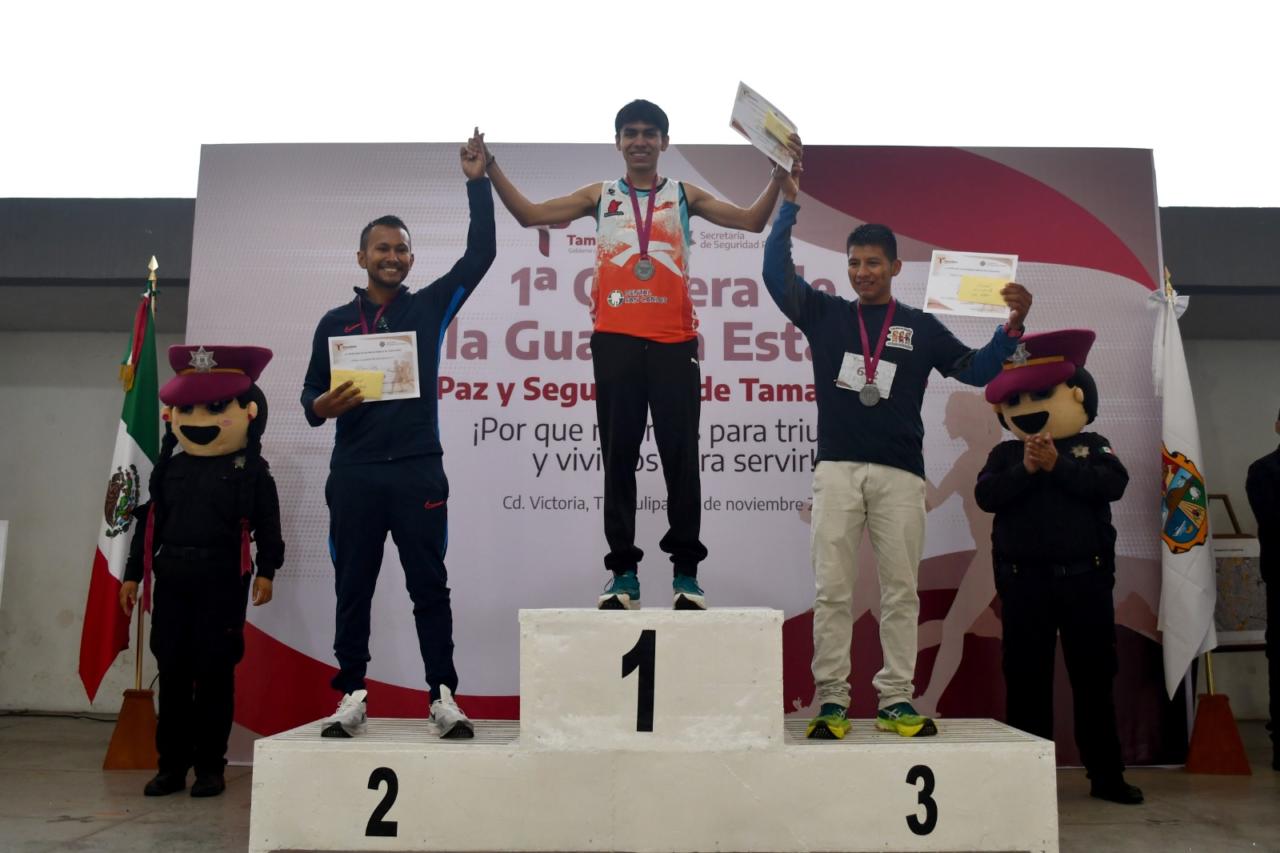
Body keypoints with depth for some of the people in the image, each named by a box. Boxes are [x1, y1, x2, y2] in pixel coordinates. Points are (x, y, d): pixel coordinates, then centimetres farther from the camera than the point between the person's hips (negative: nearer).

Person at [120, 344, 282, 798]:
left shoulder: (251, 472, -2)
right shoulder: (170, 469, 10)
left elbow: (267, 526, -3)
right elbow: (149, 522, 13)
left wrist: (266, 571, -12)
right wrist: (133, 573, 11)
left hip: (222, 582, -4)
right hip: (172, 580, 4)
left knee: (215, 674, 1)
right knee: (172, 673, 8)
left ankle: (210, 765, 11)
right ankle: (172, 763, 18)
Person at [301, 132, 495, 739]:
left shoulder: (430, 307, 8)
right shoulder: (335, 322, 10)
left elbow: (480, 255, 1)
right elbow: (310, 392, 11)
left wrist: (478, 181, -3)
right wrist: (321, 406, -13)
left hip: (418, 471, -1)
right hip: (354, 474, 1)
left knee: (430, 588, 1)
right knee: (352, 591, 5)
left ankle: (444, 697, 5)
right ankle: (351, 698, 14)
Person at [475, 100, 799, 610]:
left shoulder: (685, 196, 15)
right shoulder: (600, 196, 16)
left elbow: (753, 221, 10)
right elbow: (529, 214, 11)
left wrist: (780, 176, -2)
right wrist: (491, 170, 3)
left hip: (673, 341, 0)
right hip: (615, 340, 1)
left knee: (681, 458, 0)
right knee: (619, 459, 2)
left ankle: (686, 572, 8)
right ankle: (623, 573, 9)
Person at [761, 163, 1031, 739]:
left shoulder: (921, 327, 12)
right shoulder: (824, 314, 11)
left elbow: (977, 370, 10)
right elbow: (776, 273, 4)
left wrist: (1012, 327, -5)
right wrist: (789, 204, 0)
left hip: (899, 473, 1)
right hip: (836, 469, 0)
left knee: (900, 590, 3)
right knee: (832, 590, -1)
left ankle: (896, 701, 9)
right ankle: (831, 702, 5)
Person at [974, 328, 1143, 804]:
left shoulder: (1092, 447, 4)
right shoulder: (1005, 455, 4)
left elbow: (1112, 484, -14)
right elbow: (986, 495, -11)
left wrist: (1058, 466, -20)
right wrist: (1025, 469, -22)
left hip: (1085, 577, 0)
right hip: (1024, 580, 0)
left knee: (1094, 676, 8)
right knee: (1026, 677, 5)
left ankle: (1106, 774, 19)